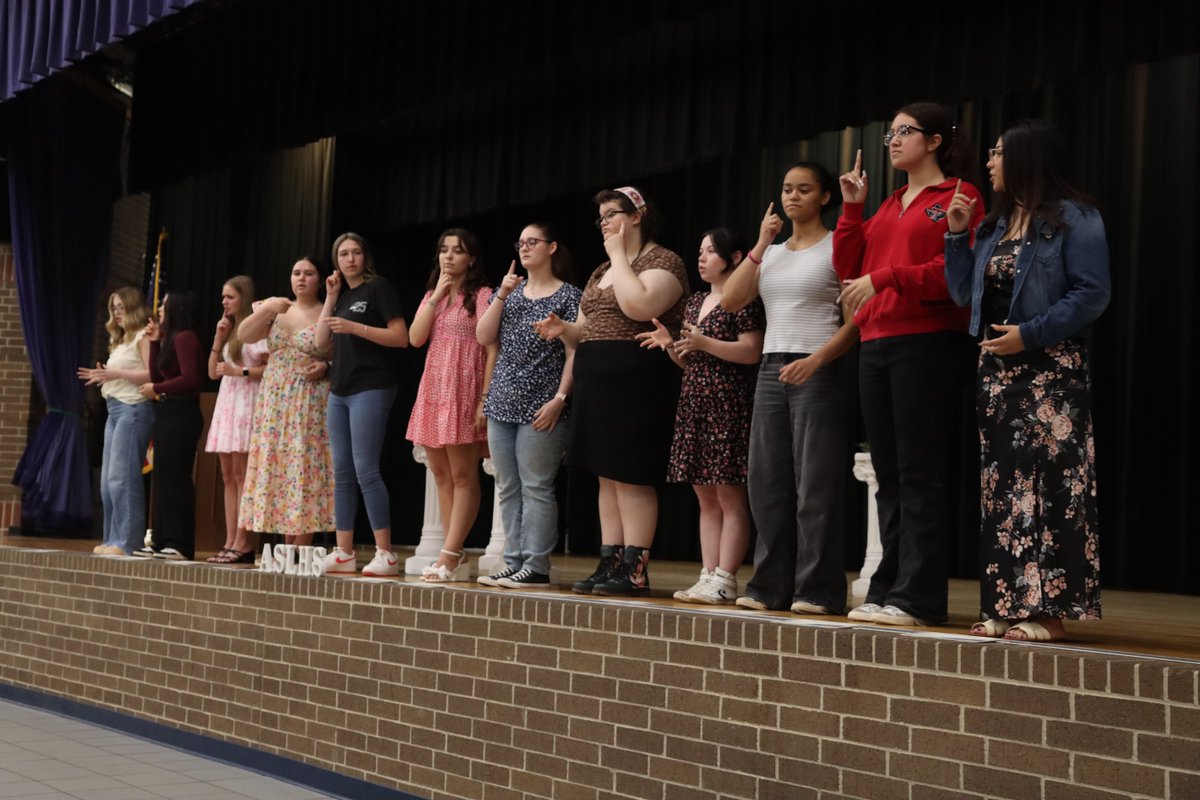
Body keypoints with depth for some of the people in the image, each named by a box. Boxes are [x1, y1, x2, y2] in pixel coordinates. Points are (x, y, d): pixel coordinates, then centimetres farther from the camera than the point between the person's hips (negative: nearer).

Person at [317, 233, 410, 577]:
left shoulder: (378, 287, -3)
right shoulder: (341, 294, 18)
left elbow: (401, 338, -11)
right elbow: (322, 341, 12)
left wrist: (354, 327, -18)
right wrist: (331, 298, 6)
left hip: (371, 389, -8)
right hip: (340, 390, 8)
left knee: (365, 470, -13)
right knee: (342, 473, 6)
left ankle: (385, 554, -11)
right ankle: (344, 553, 10)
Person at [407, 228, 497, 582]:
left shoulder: (482, 295, -3)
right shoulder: (432, 295, 18)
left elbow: (492, 350, -9)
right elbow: (416, 338, 4)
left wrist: (485, 400, -16)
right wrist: (436, 296, -2)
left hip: (464, 390, -7)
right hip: (433, 390, 7)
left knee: (462, 475, -7)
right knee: (441, 475, 6)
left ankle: (449, 556, -9)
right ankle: (456, 557, 9)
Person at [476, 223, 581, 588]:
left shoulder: (567, 296, -1)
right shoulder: (510, 291, 16)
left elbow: (574, 354, -7)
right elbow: (484, 338, 6)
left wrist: (559, 399, -15)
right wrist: (501, 296, -3)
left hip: (541, 408, -6)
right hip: (503, 405, 7)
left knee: (536, 487, -6)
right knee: (508, 489, 8)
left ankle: (536, 567, -2)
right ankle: (514, 564, 13)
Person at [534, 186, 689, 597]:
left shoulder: (663, 261, -6)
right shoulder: (603, 270, 21)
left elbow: (638, 306, -25)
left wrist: (618, 254, -13)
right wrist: (564, 329, 3)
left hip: (637, 381, -9)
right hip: (597, 381, 9)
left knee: (631, 477, -8)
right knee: (607, 477, 9)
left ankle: (634, 570, -5)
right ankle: (609, 565, 13)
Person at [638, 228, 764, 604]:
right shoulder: (694, 302, 20)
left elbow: (752, 352, -14)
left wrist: (704, 342, -20)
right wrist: (670, 344, 4)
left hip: (727, 407, -9)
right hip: (694, 406, 9)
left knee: (729, 495, -7)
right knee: (706, 498, 8)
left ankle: (725, 580, -6)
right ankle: (708, 576, 11)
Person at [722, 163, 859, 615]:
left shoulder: (836, 248, 0)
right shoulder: (771, 254, 18)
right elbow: (731, 302, 5)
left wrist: (815, 360, -19)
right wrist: (761, 246, 1)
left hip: (818, 371, -6)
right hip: (772, 370, 6)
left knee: (815, 484, -7)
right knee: (767, 482, 5)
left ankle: (818, 591, -2)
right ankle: (771, 587, 11)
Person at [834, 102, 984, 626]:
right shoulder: (888, 207, 22)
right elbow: (848, 268, 19)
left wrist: (885, 278, -18)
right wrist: (852, 209, 12)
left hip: (926, 343, -7)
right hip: (876, 346, 8)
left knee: (918, 473, -8)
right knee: (888, 474, 8)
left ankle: (917, 597, -6)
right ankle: (887, 590, 13)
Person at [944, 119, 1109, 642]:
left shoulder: (1073, 218, -5)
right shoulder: (995, 224, 17)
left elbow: (1091, 294, -13)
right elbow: (964, 293, 15)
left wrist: (1029, 334, -19)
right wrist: (957, 235, 7)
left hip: (1050, 369, -8)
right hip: (996, 370, 8)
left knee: (1047, 485, -10)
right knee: (1000, 486, 7)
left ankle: (1047, 608, -7)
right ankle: (1007, 606, 13)